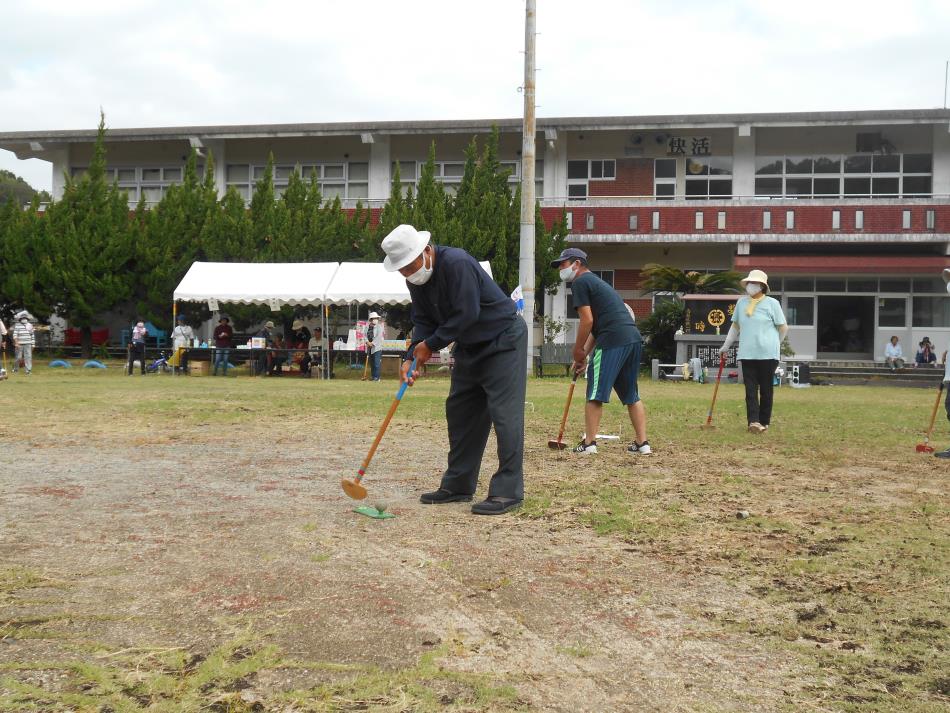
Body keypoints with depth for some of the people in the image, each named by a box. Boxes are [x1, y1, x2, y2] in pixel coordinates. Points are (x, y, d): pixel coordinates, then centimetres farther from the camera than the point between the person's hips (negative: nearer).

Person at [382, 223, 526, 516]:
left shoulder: (456, 263, -27)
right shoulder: (416, 278, 0)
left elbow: (466, 315, -28)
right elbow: (423, 321, 4)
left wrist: (431, 344, -18)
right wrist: (412, 358, -12)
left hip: (504, 340, -9)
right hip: (469, 347, 9)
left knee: (505, 414, -13)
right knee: (459, 412, 10)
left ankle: (508, 491, -11)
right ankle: (458, 485, 19)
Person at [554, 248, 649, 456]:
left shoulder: (580, 282, 0)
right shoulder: (597, 282, 29)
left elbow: (587, 321, -9)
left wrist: (578, 351, 1)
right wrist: (585, 354, 22)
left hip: (612, 342, -9)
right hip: (634, 339, 9)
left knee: (595, 394, -3)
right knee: (631, 396, 15)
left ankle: (589, 443, -3)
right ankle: (642, 443, 14)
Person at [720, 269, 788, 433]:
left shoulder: (772, 303, -1)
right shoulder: (741, 302, 11)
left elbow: (783, 327, 5)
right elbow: (735, 326, 21)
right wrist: (726, 346, 23)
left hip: (767, 354, -3)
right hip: (747, 354, 3)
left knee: (766, 389, 3)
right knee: (750, 389, -5)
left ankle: (764, 423, 10)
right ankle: (753, 422, -10)